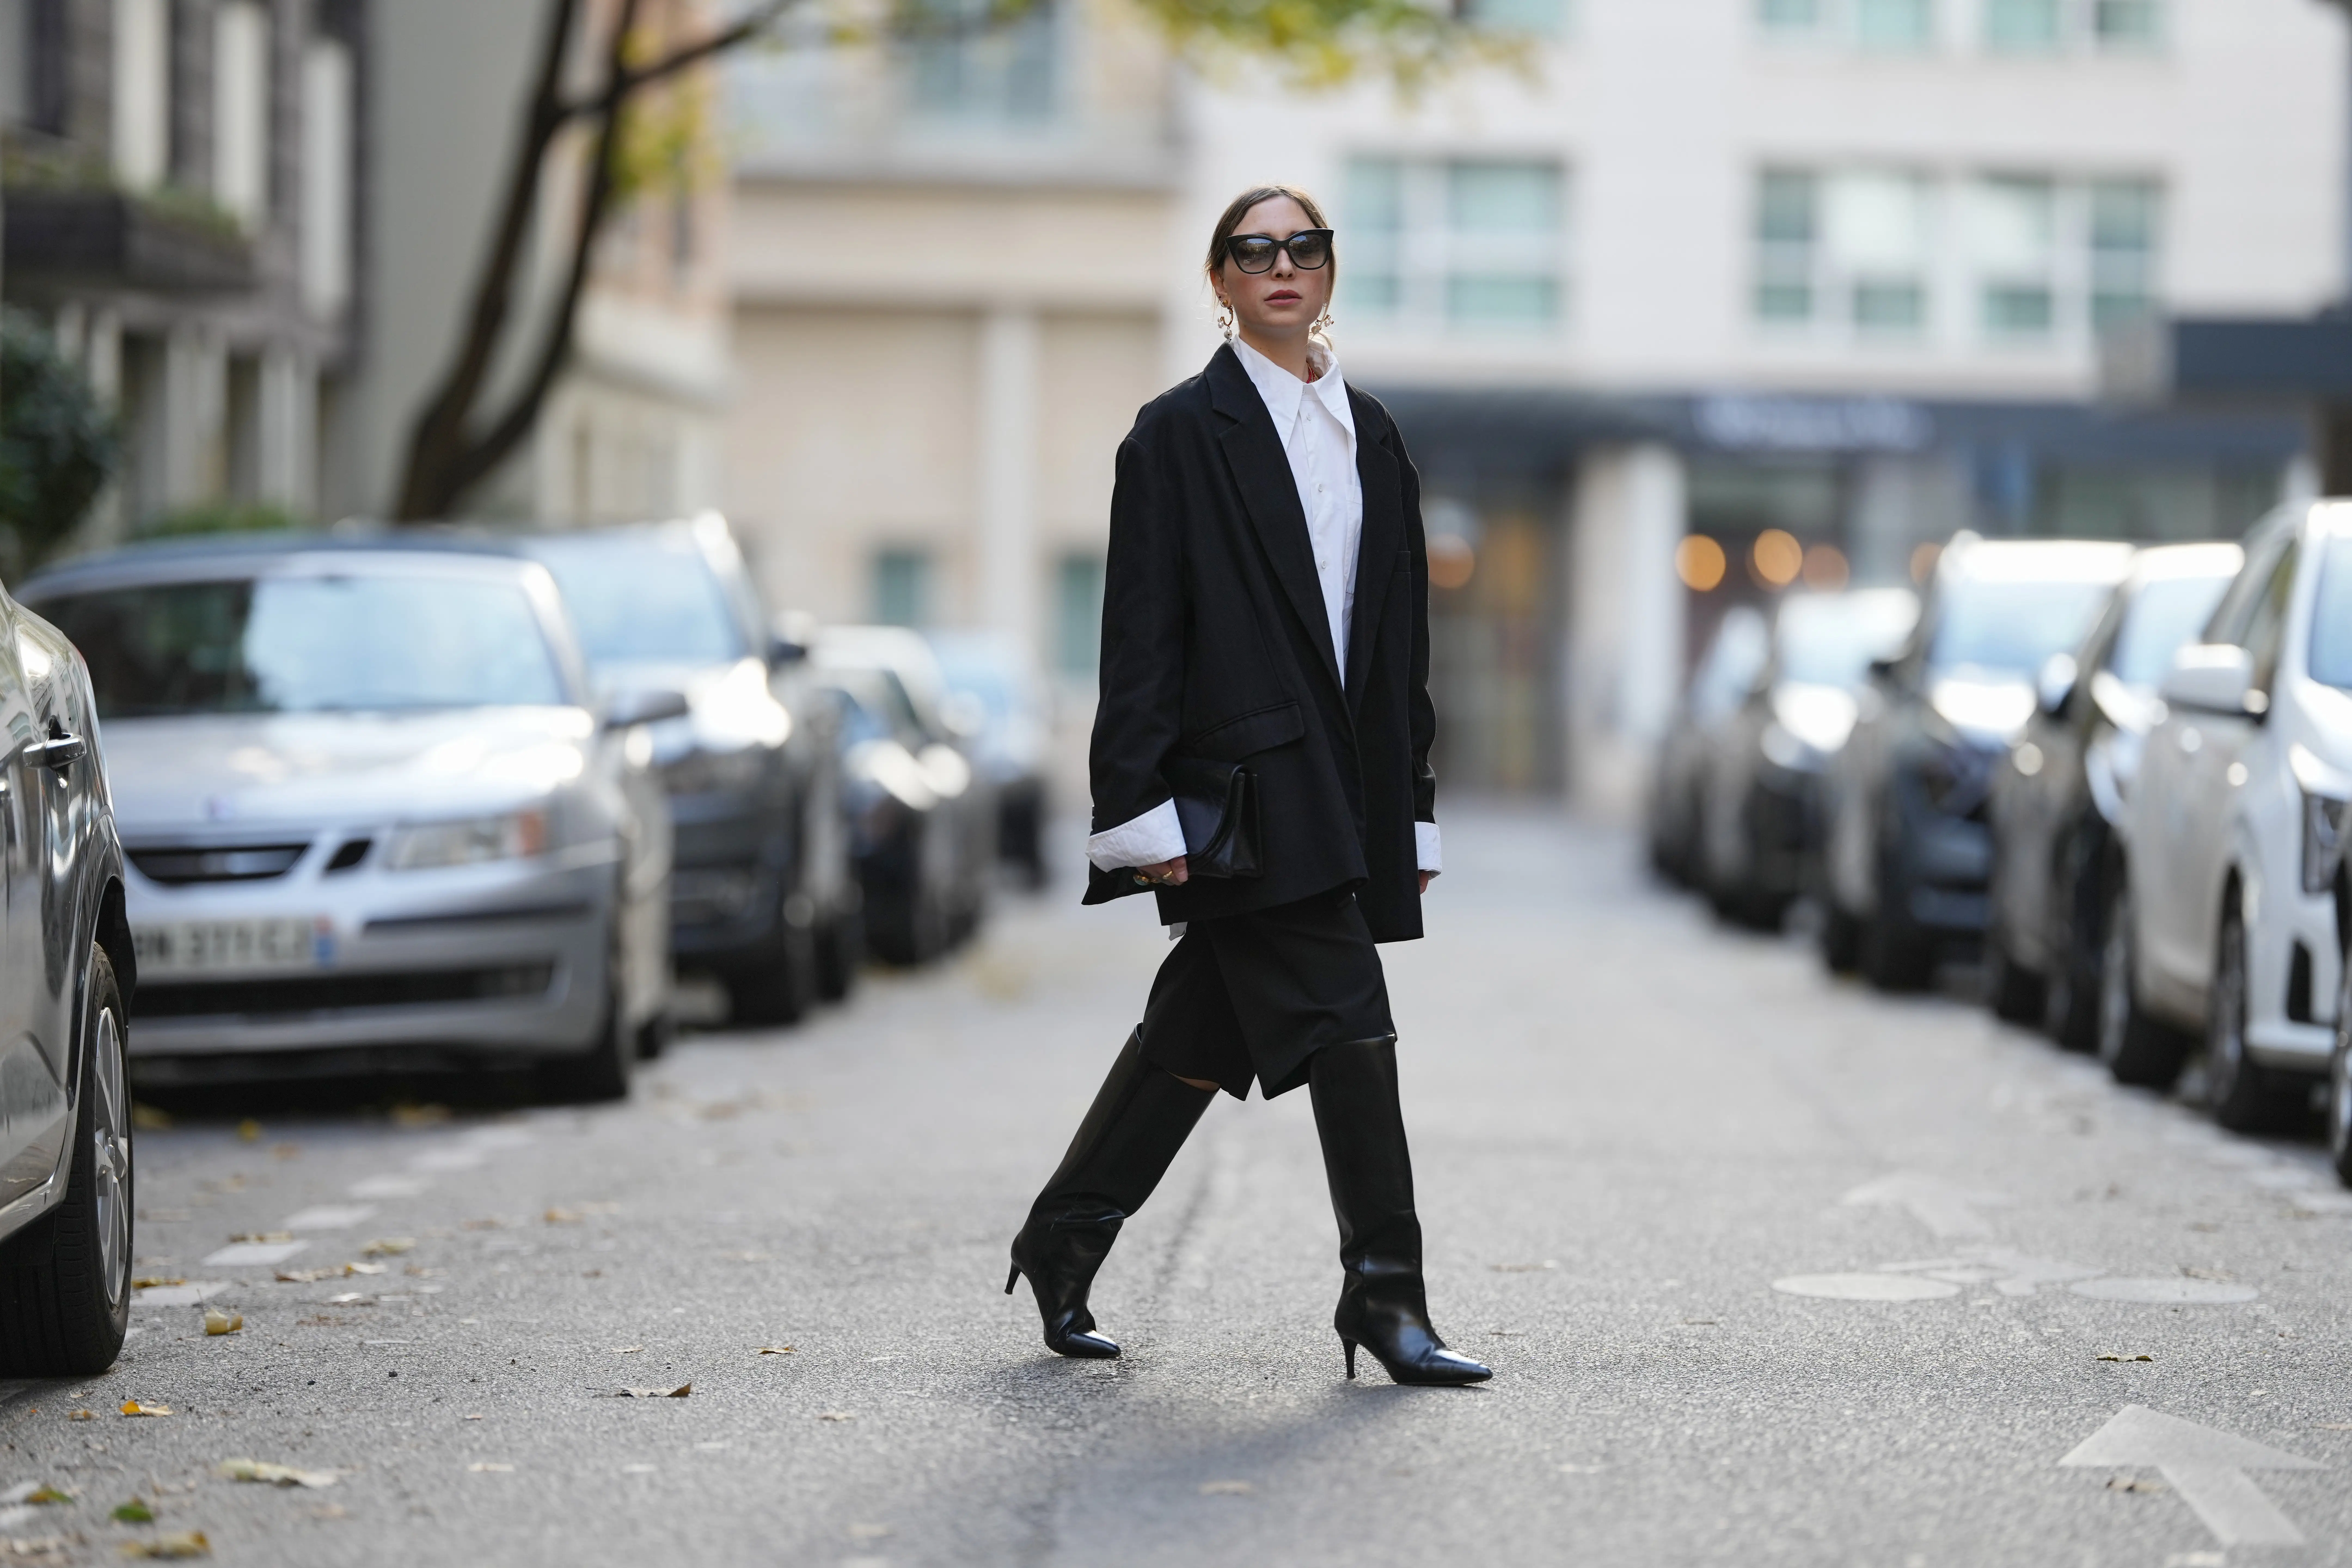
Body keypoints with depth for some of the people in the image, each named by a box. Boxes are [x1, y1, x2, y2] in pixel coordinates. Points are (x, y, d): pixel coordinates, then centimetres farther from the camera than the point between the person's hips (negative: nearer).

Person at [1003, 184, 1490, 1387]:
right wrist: (1140, 808, -14)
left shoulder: (1369, 433, 16)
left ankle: (1062, 1242, 24)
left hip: (1342, 782, 7)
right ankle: (1383, 1294, -7)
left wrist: (1413, 810, 15)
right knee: (1344, 1022, -12)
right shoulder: (1181, 431, -3)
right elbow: (1140, 631, -7)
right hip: (1242, 782, -7)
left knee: (1206, 1030, 11)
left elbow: (1400, 635, 18)